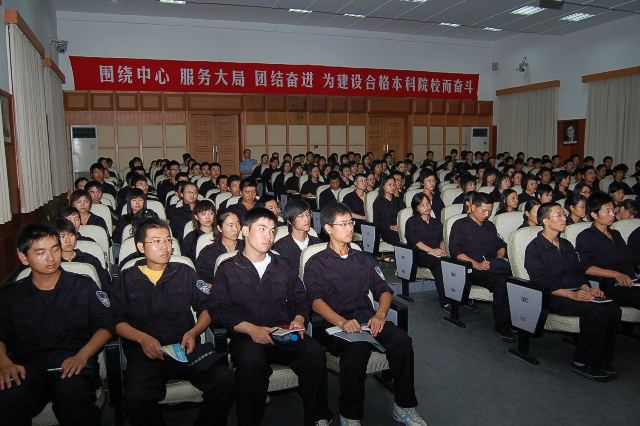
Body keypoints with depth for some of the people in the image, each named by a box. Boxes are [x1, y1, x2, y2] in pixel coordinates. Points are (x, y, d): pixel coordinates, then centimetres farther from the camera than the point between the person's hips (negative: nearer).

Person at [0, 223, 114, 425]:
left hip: (73, 362, -1)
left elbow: (106, 326, 8)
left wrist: (82, 356, -9)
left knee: (72, 395, -35)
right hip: (27, 365, 1)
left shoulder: (83, 286, 14)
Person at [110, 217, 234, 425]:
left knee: (224, 380, -24)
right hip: (145, 352, -1)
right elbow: (118, 321, 7)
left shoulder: (185, 272, 17)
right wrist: (143, 338, -11)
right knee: (136, 400, -31)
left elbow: (206, 308, 15)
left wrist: (193, 333, -4)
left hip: (186, 347, 1)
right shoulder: (127, 279, 14)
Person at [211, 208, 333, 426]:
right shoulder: (228, 269, 9)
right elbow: (220, 310, -2)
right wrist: (251, 329, -16)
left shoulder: (282, 266, 21)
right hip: (246, 337, -3)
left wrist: (298, 320, -6)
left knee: (314, 352, -26)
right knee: (252, 359, -36)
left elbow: (300, 299, 17)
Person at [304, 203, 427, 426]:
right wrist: (342, 322, -26)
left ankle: (404, 406, -8)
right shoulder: (316, 263, 8)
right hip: (334, 322, -4)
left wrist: (380, 314, -9)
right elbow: (317, 301, -7)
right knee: (358, 347, -35)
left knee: (401, 339, -25)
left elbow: (384, 290, 14)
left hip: (366, 316, 4)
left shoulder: (363, 258, 22)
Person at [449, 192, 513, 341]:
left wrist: (498, 259, 3)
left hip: (493, 267, 5)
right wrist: (476, 264, -18)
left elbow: (501, 246, 26)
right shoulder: (460, 225, 8)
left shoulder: (490, 226, 28)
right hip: (471, 269, -5)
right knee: (500, 281, -33)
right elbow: (455, 251, -4)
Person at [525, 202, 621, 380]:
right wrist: (572, 295, -21)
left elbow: (578, 273, 20)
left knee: (613, 309, -17)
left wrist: (588, 289, -1)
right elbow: (543, 284, -13)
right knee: (596, 310, -28)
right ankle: (583, 362, -15)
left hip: (576, 293, 7)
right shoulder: (534, 248, -4)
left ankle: (602, 360, -6)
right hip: (552, 298, -7)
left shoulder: (566, 245, 21)